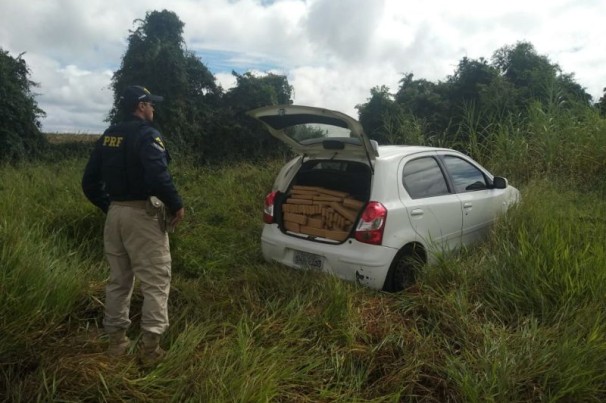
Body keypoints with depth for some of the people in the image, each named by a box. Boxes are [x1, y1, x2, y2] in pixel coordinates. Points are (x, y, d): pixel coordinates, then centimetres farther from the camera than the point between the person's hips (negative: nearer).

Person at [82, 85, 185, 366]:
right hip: (142, 215, -8)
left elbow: (89, 181, 14)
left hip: (115, 213, 8)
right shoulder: (147, 134, -12)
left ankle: (116, 339, 26)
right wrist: (176, 205, -14)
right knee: (155, 282, 1)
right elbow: (158, 176, -27)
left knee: (118, 279, 16)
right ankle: (150, 346, 5)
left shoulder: (108, 137, 13)